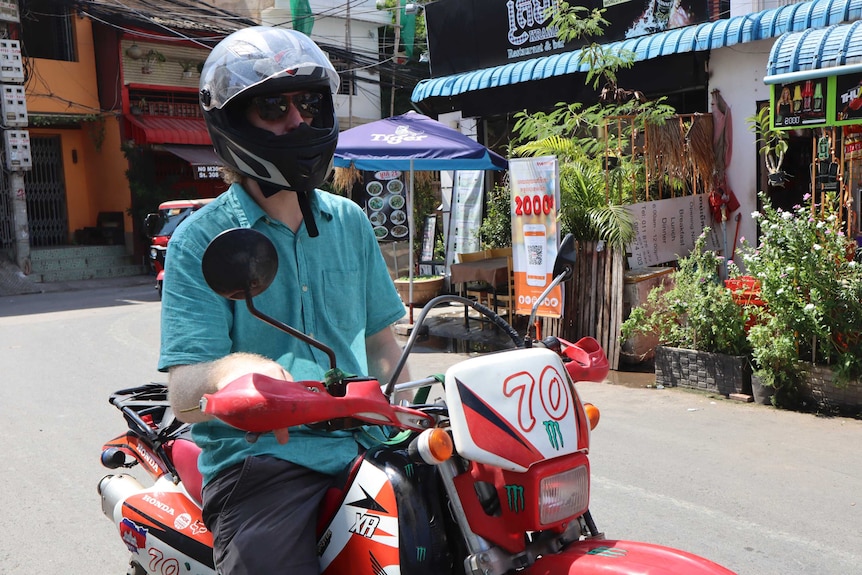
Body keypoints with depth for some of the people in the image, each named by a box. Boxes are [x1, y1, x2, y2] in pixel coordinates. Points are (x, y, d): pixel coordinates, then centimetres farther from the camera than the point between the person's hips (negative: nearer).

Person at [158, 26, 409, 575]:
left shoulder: (349, 222, 12)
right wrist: (230, 369, -32)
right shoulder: (201, 239, -3)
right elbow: (185, 396, -10)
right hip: (260, 453, -4)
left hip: (360, 441, 5)